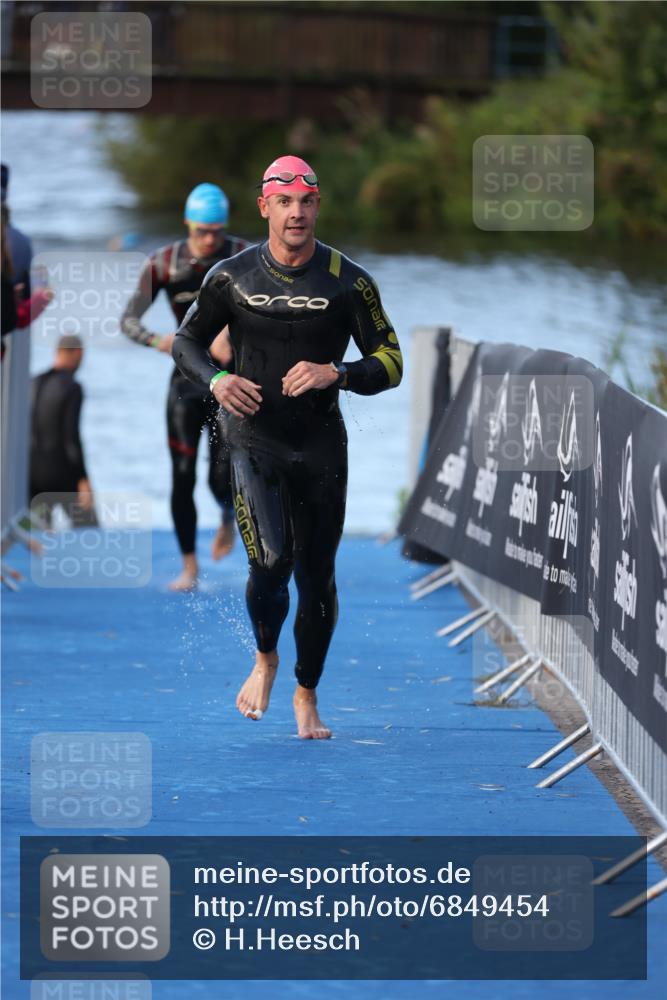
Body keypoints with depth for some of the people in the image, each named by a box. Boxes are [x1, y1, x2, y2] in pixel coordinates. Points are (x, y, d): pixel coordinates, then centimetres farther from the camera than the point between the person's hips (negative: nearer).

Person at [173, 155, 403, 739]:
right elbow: (187, 340, 14)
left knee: (318, 578, 3)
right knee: (271, 563, -18)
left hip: (322, 444, 1)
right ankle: (265, 658, 13)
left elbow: (390, 363, 2)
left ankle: (307, 696, 23)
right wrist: (215, 380, -7)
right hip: (255, 438, -1)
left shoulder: (349, 283, -2)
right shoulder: (232, 278, 1)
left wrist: (335, 374, -17)